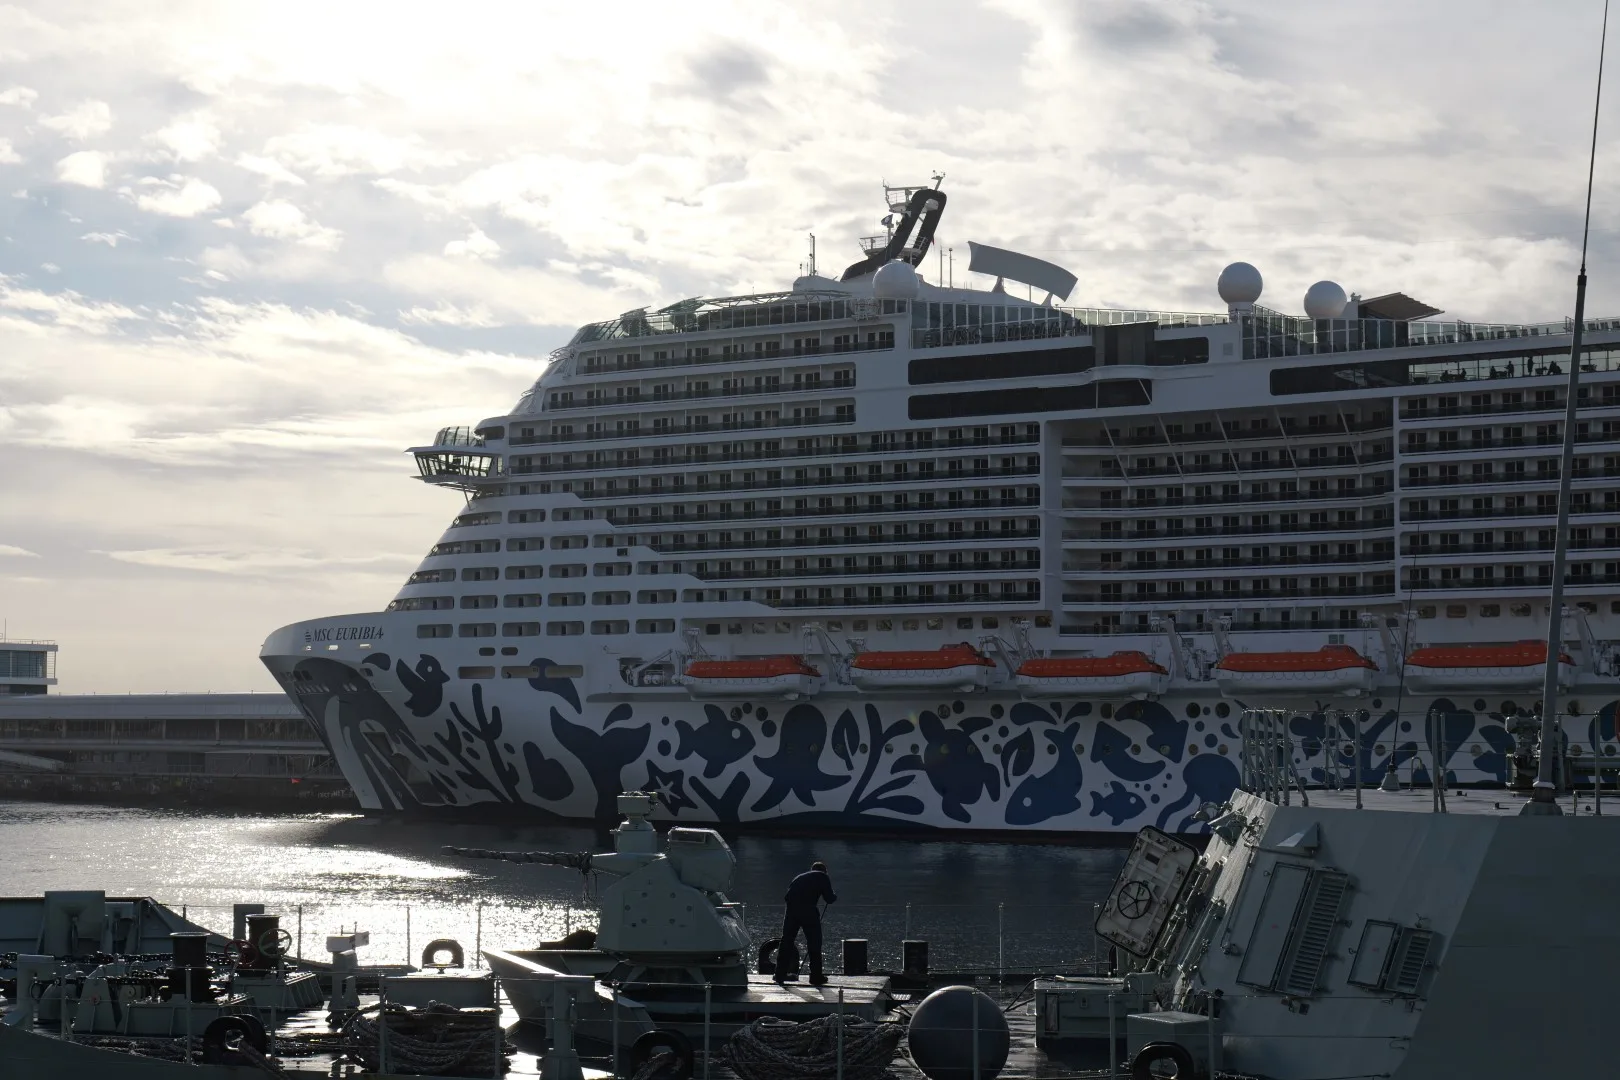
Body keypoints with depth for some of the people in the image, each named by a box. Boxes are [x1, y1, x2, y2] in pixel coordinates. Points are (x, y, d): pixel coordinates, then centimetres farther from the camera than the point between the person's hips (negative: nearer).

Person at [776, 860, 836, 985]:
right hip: (808, 910, -4)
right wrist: (835, 895, 32)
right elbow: (829, 898, 9)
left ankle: (780, 975, 12)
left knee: (787, 940, 11)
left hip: (791, 908, 4)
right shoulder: (823, 877, 16)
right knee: (814, 942, 6)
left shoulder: (800, 877, 30)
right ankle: (816, 977, 8)